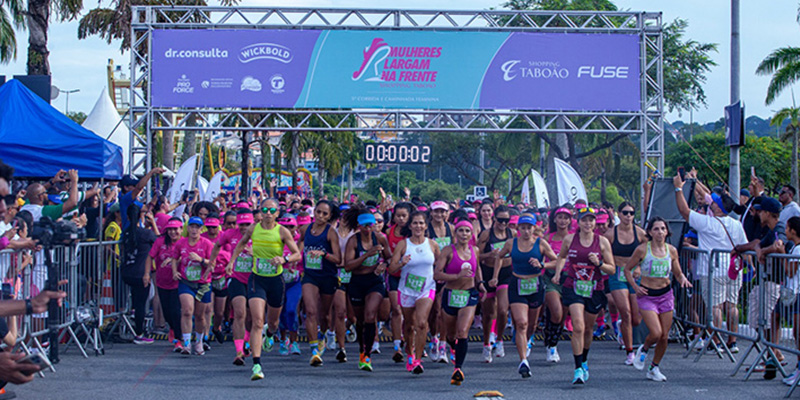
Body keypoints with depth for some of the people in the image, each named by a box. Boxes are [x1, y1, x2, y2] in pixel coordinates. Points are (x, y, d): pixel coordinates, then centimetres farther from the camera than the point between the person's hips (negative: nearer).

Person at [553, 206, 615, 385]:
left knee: (588, 329, 15)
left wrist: (599, 263, -17)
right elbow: (561, 257, 20)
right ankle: (578, 369, -17)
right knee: (578, 327, -18)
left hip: (594, 290, 2)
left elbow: (612, 269, 1)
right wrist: (557, 273, 5)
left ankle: (584, 361, 41)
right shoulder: (569, 239, 0)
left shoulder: (602, 242, -2)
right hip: (573, 288, -1)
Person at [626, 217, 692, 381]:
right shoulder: (642, 249, -9)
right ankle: (643, 350, 16)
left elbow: (677, 273, 13)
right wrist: (635, 286, -10)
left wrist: (683, 279, -10)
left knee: (665, 336, 3)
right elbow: (627, 269, 2)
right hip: (647, 295, -4)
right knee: (656, 333, -18)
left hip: (666, 295, 4)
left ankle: (654, 368, 23)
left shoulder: (671, 250, 1)